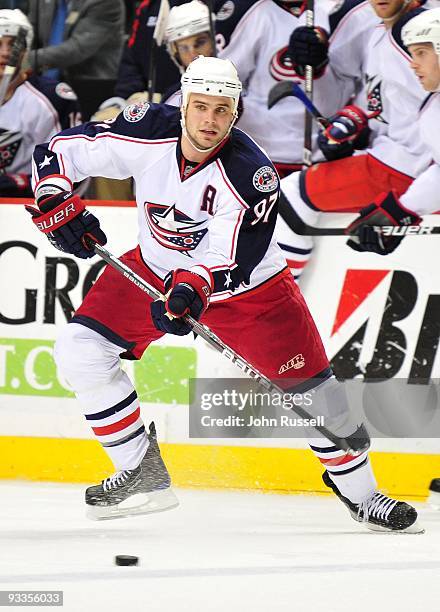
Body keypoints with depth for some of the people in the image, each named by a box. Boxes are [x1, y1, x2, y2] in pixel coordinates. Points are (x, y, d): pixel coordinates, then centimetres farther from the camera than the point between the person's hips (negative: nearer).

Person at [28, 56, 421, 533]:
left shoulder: (252, 175, -29)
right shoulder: (149, 132, -20)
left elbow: (231, 265, -32)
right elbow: (59, 150, -10)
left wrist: (194, 288, -51)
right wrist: (57, 205, -26)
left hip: (247, 283, -3)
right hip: (156, 270, 3)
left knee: (307, 385, -9)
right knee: (79, 350, -13)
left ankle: (357, 491, 14)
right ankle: (142, 475, 0)